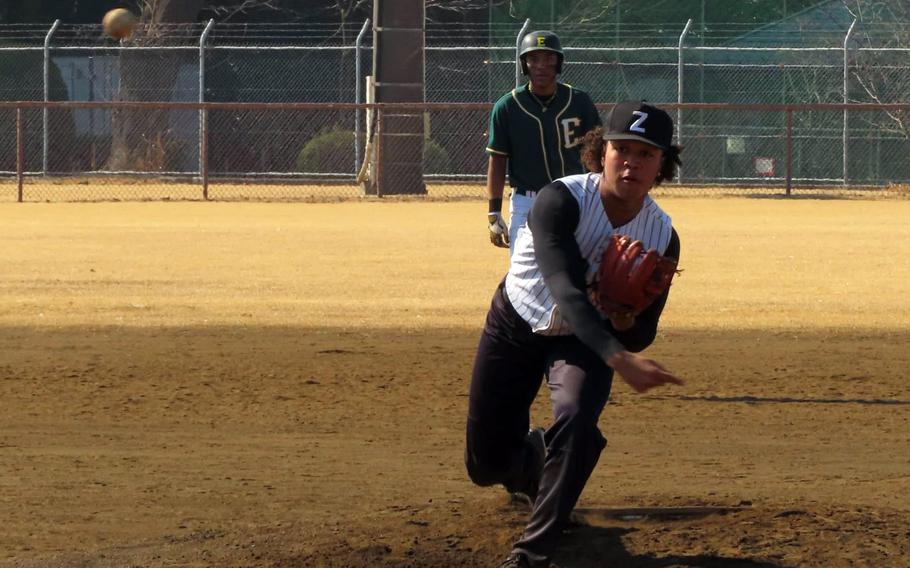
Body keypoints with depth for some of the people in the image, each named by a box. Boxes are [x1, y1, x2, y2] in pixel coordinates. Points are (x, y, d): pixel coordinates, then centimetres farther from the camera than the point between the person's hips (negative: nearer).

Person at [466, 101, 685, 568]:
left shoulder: (662, 237, -18)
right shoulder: (561, 201, -31)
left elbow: (642, 336, -10)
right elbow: (564, 291, -44)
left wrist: (623, 320, -35)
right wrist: (619, 358, -58)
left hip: (586, 337, 1)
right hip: (517, 327, -1)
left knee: (577, 416, -31)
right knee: (486, 465, 5)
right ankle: (536, 459, 45)